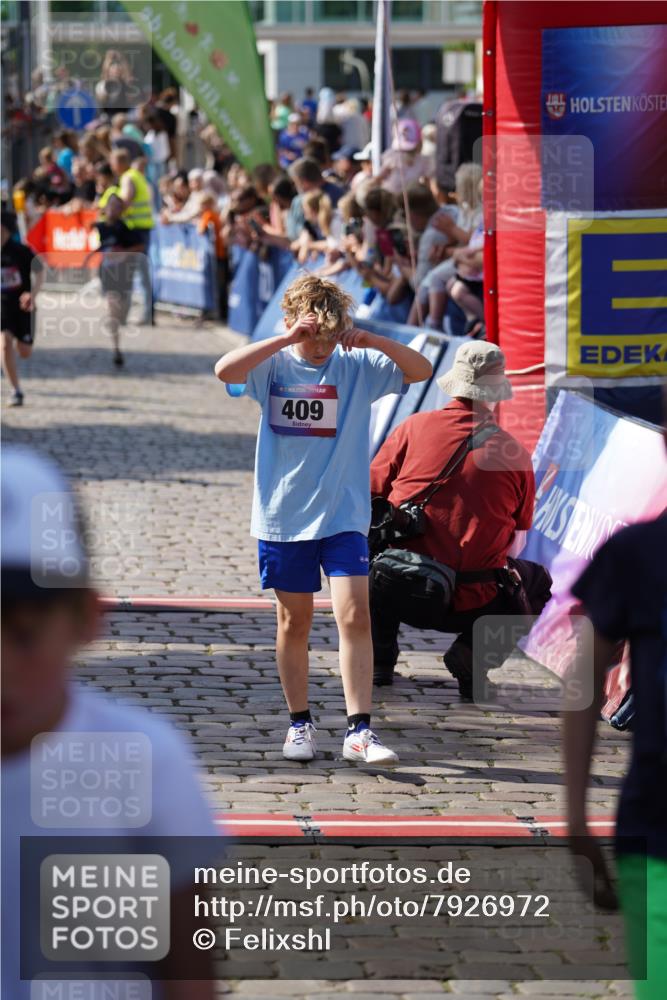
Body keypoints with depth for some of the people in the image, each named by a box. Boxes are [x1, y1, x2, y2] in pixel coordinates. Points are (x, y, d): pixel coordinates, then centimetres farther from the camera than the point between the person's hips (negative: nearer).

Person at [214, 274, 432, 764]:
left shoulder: (358, 366, 0)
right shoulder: (274, 366, -2)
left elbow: (422, 370, -6)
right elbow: (225, 370, -21)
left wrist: (374, 340, -19)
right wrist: (286, 340, -28)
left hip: (344, 516, 0)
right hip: (283, 516, 0)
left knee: (355, 616, -11)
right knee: (294, 622, 8)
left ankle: (359, 730, -12)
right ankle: (300, 723, 22)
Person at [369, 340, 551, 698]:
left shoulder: (414, 427, -1)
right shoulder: (515, 453, -1)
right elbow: (514, 545, 7)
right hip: (472, 606, -2)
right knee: (537, 582, 28)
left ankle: (380, 657, 26)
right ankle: (473, 651, 4)